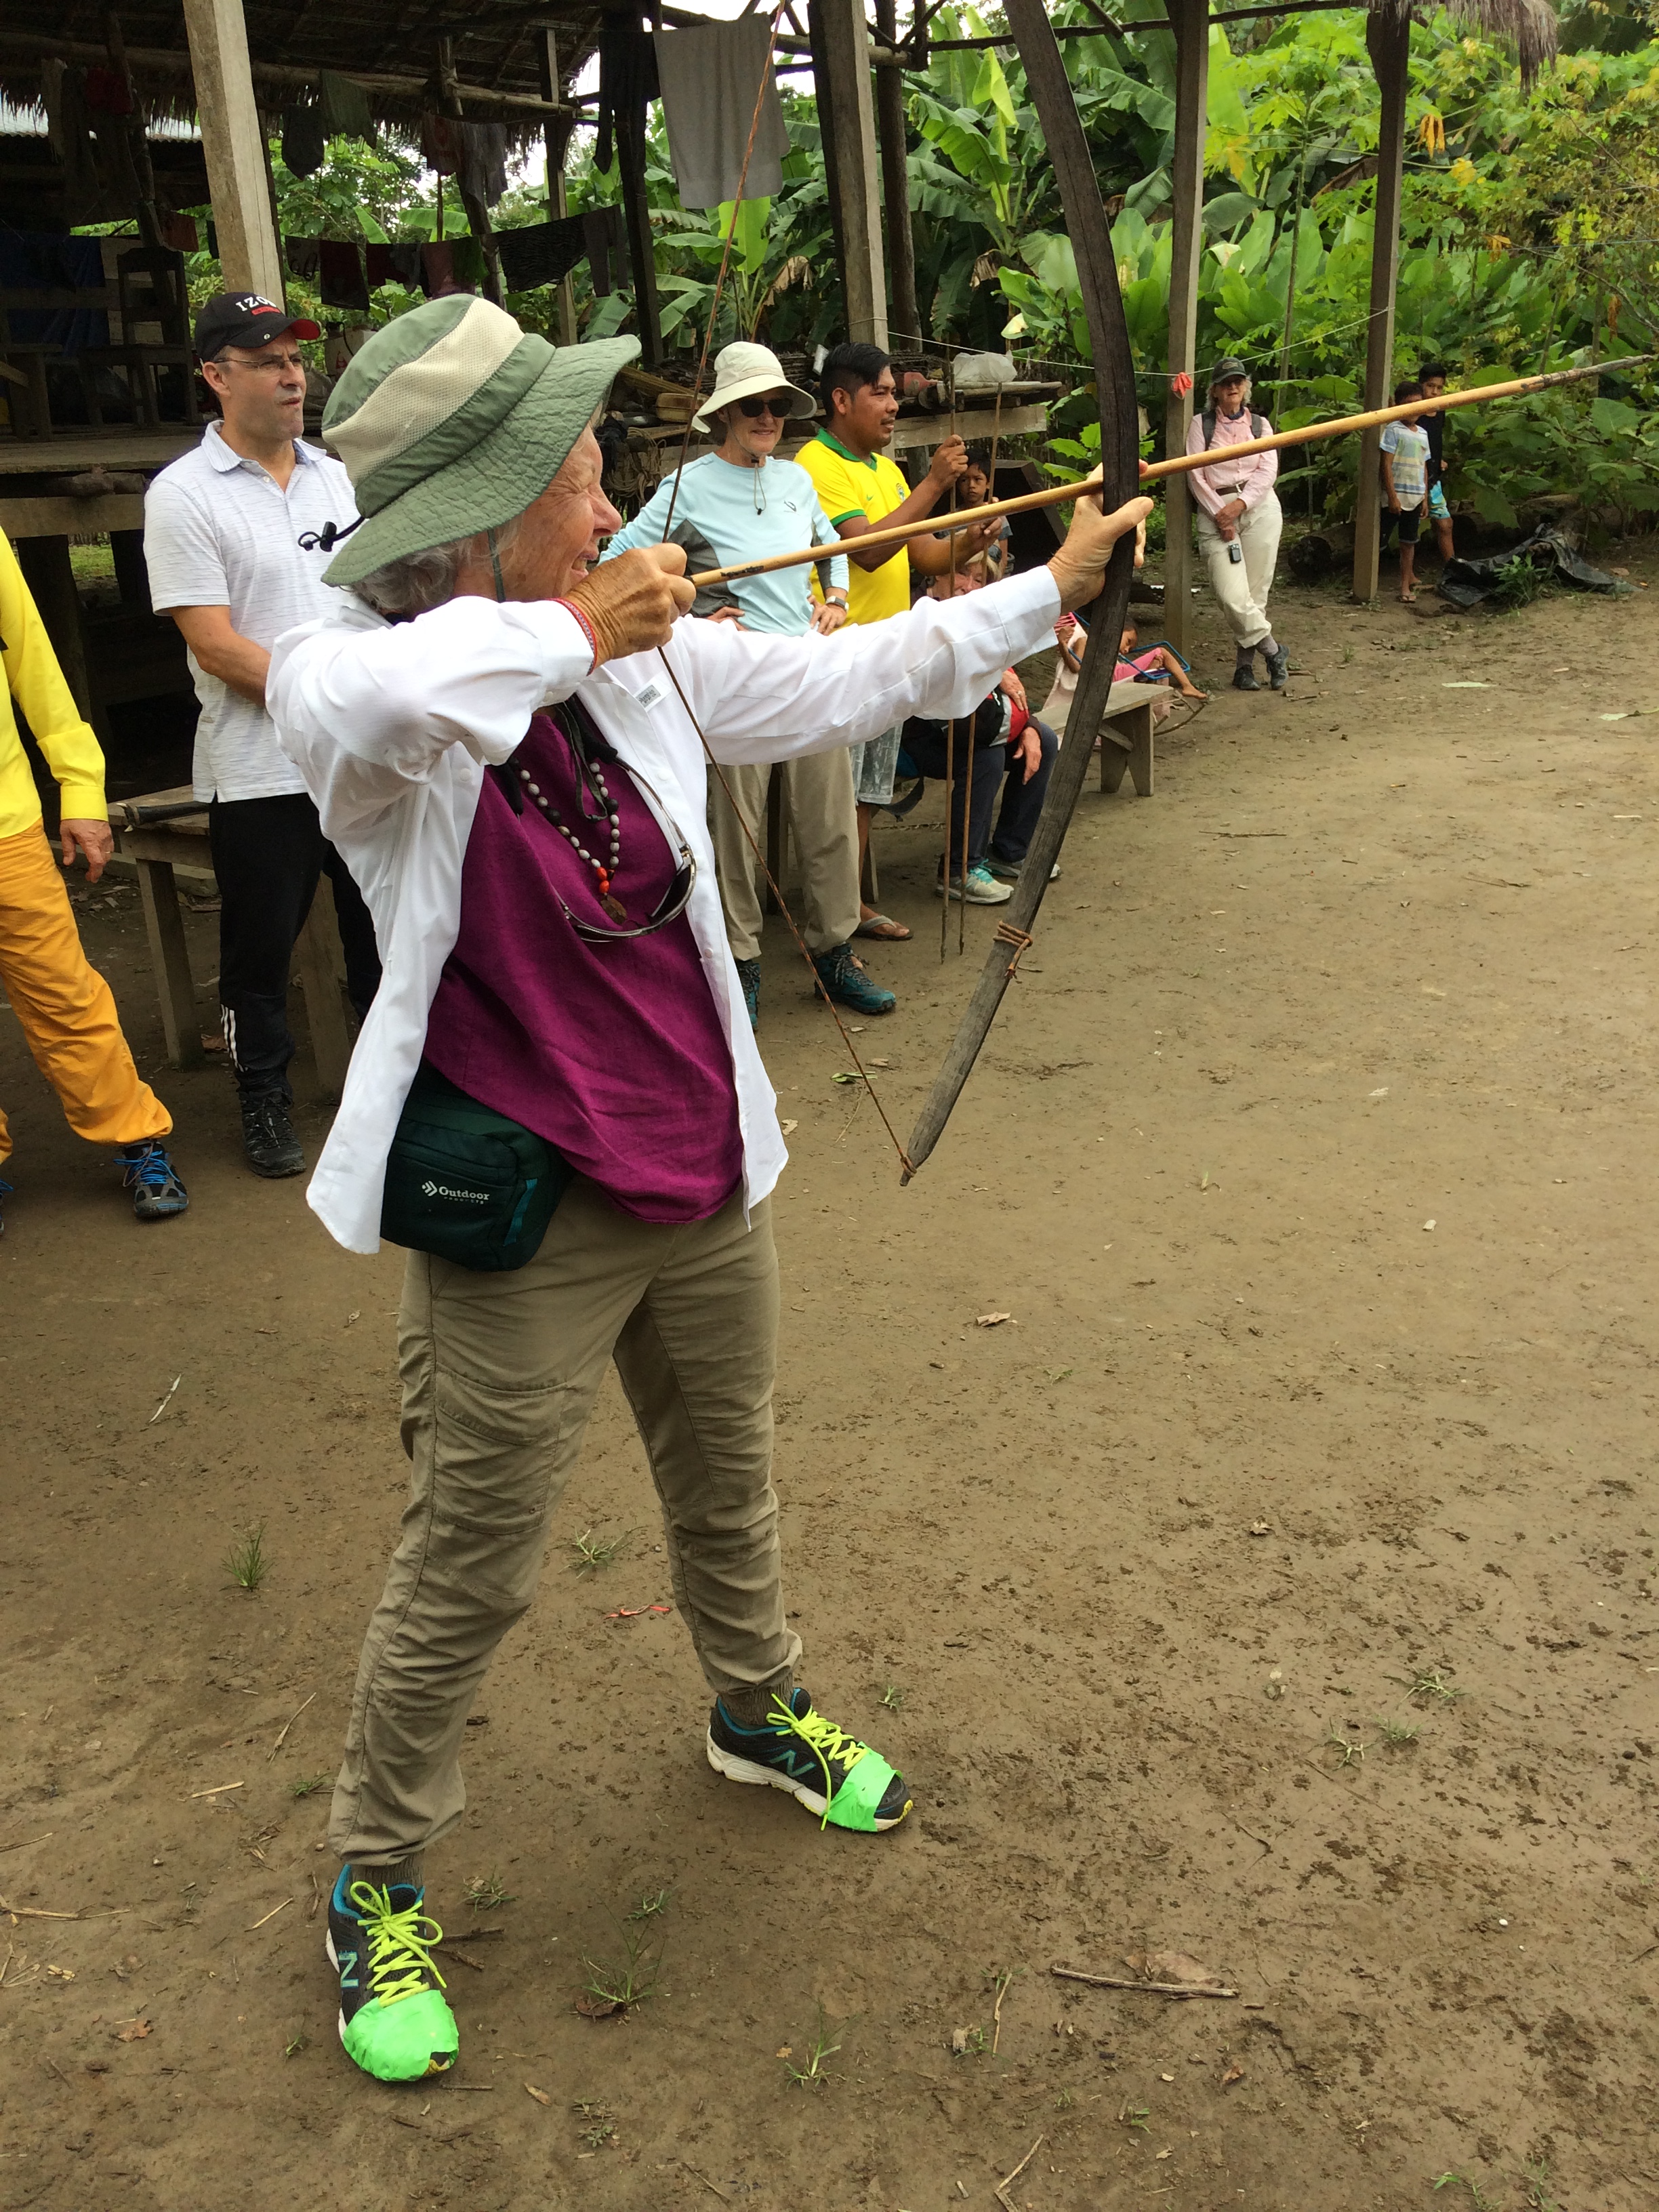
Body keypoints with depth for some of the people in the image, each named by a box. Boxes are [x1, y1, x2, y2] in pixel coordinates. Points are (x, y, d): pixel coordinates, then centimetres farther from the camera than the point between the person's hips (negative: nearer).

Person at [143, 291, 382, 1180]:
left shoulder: (334, 476, 9)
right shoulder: (183, 494, -8)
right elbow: (215, 645, -14)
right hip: (260, 774, -5)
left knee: (383, 925, 15)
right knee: (261, 946, 7)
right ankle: (263, 1097, 24)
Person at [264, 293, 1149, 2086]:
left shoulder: (644, 656, -1)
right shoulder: (349, 682, -18)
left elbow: (843, 681, 11)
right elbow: (365, 698, -44)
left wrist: (1048, 590, 16)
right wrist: (572, 630, -30)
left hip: (705, 1179, 6)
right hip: (520, 1219, -6)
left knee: (726, 1487, 26)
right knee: (465, 1574, 8)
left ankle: (759, 1709, 54)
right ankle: (375, 1884, 32)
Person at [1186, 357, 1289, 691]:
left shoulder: (1260, 424, 14)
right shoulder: (1201, 424, 8)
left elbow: (1268, 470, 2)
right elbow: (1196, 475, 0)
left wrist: (1239, 505, -13)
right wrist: (1220, 516, -10)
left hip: (1259, 507, 2)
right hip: (1215, 512, -2)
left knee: (1255, 593, -3)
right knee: (1232, 595, -16)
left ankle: (1244, 666, 6)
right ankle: (1274, 651, 2)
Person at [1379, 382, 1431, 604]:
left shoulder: (1423, 434, 13)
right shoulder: (1393, 430, -7)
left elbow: (1424, 467, 18)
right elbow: (1386, 463, -12)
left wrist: (1425, 497, 13)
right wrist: (1392, 496, -16)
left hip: (1415, 498, 6)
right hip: (1395, 496, -6)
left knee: (1409, 543, 9)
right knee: (1379, 540, -4)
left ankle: (1406, 586, 14)